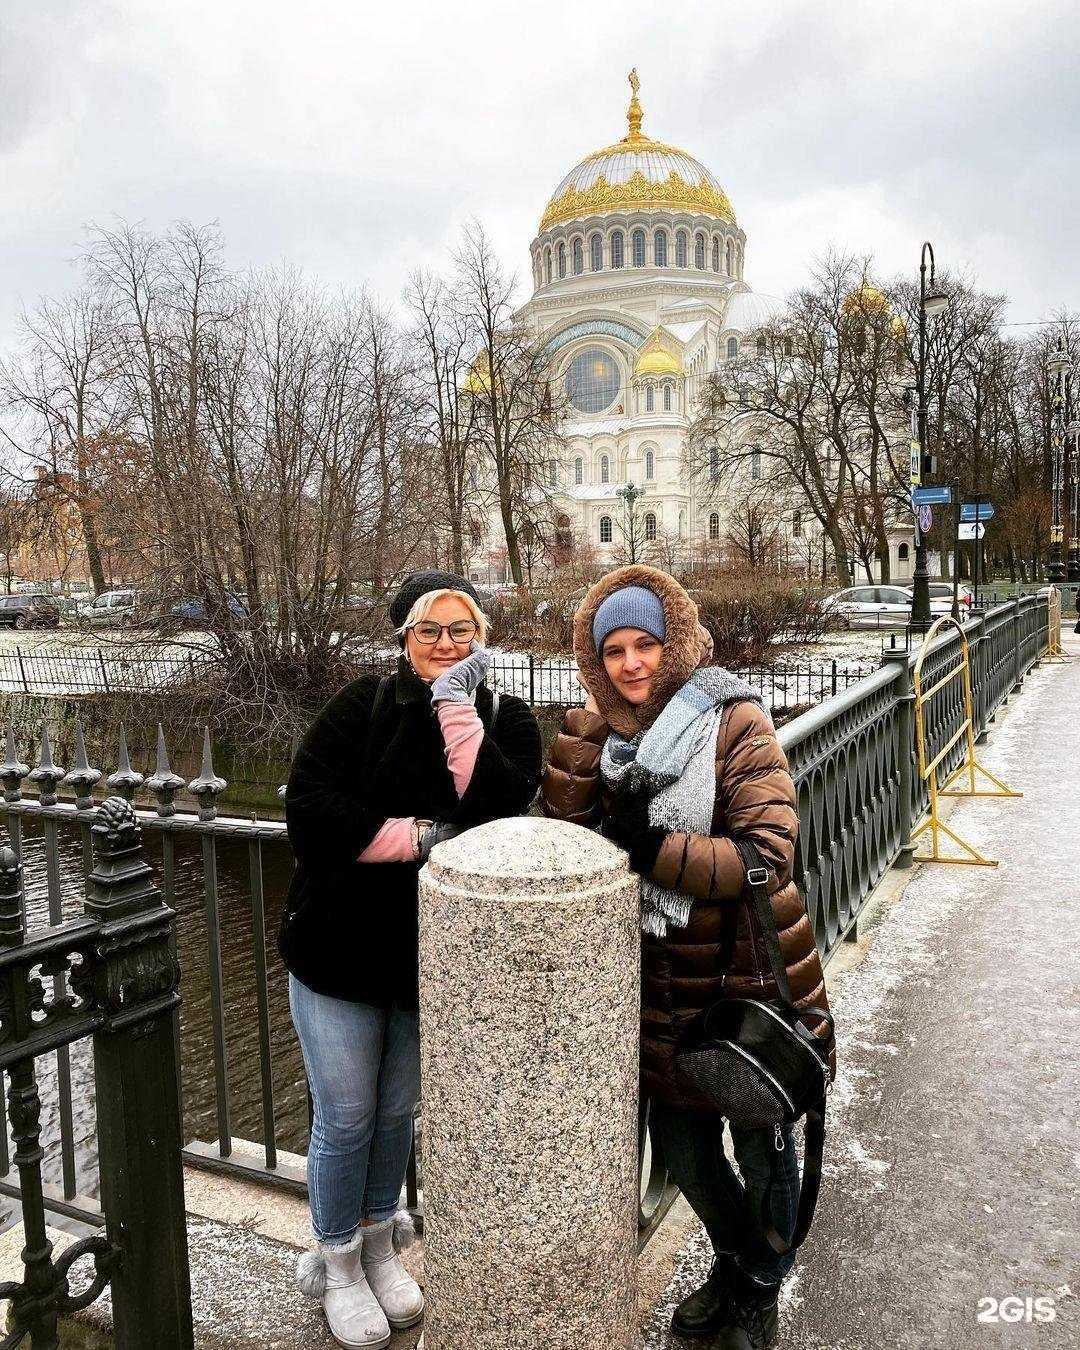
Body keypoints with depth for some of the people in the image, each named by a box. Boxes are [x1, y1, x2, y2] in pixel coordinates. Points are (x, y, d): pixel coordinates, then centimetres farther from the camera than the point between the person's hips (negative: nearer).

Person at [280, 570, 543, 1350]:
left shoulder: (504, 720, -3)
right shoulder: (363, 708, -9)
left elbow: (497, 807, -22)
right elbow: (308, 814, -18)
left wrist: (456, 706, -24)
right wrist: (418, 837, -21)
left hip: (434, 957, 2)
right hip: (341, 951, -2)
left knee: (396, 1113, 20)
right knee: (346, 1119, 10)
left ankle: (379, 1245, 45)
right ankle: (337, 1264, 36)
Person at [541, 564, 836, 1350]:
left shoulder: (736, 724, -16)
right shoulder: (609, 733, 0)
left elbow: (769, 856, -24)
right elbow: (562, 830, -11)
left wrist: (654, 849, -30)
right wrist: (588, 728, -22)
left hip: (750, 980, -4)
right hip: (665, 982, 5)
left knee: (762, 1148, 17)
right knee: (682, 1149, 21)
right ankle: (731, 1262, 52)